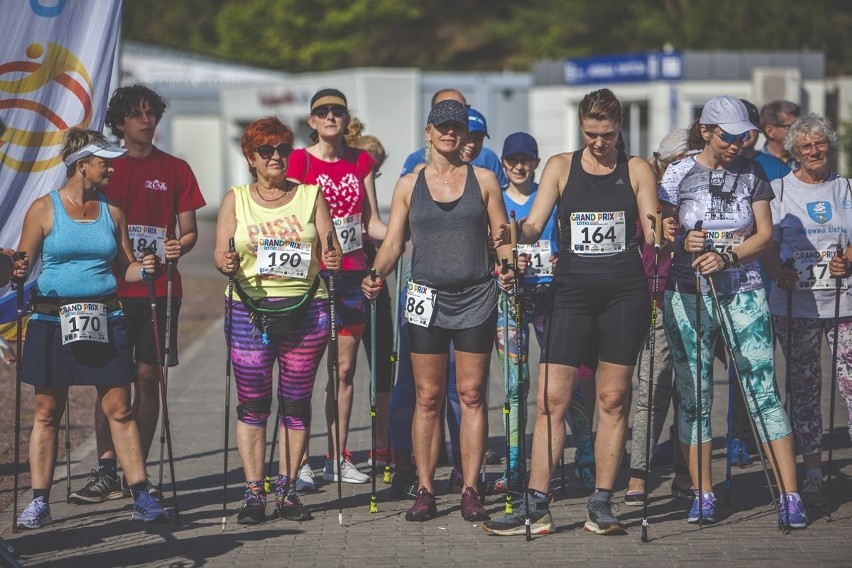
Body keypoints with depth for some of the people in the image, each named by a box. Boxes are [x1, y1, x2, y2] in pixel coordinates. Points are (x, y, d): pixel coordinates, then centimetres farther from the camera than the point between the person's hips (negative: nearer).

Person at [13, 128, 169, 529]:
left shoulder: (111, 212, 10)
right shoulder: (44, 209, 1)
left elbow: (123, 268, 14)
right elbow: (23, 264, 2)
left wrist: (142, 270, -6)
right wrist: (18, 272, -20)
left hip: (105, 322, 2)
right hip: (52, 321, -2)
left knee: (120, 410, 0)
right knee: (46, 412, 3)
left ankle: (141, 497, 4)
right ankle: (39, 502, 9)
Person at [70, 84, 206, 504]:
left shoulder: (175, 170, 8)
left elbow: (190, 231, 9)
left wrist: (179, 246, -13)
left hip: (159, 288, 0)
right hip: (112, 288, 0)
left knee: (148, 376, 1)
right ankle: (106, 472, 0)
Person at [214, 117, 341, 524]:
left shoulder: (310, 195, 12)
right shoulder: (235, 199, 11)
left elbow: (329, 249, 7)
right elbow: (221, 254, 5)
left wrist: (333, 260, -15)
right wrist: (226, 263, -18)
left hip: (306, 308, 1)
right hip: (250, 310, -1)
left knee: (296, 402, 3)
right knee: (252, 404, -3)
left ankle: (288, 490, 10)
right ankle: (253, 494, 2)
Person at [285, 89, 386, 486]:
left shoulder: (360, 161, 11)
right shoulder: (300, 161, -2)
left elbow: (371, 223, 12)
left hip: (352, 271, 4)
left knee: (344, 368, 6)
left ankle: (337, 458, 13)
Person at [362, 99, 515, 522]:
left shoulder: (483, 180, 6)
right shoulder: (409, 185, 8)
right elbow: (393, 242, 4)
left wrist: (508, 269, -15)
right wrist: (376, 274, -14)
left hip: (475, 297, 0)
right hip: (426, 297, 0)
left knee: (472, 395, 0)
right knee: (428, 398, 1)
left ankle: (470, 491, 4)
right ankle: (425, 491, 5)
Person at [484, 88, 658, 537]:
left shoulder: (637, 170, 8)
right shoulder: (561, 167, 8)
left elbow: (653, 232, 2)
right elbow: (534, 226, 1)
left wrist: (661, 235, -21)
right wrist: (514, 234, -21)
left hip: (624, 294, 0)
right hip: (573, 292, 0)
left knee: (612, 399, 3)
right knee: (551, 399, -5)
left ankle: (601, 505, 9)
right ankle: (536, 508, -3)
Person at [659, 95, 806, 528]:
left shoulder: (751, 174, 6)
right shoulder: (679, 174, 1)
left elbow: (764, 234, 3)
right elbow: (662, 234, 1)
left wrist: (725, 256, -14)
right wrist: (683, 243, -21)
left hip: (743, 292, 0)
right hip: (688, 294, 0)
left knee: (763, 392, -6)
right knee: (693, 396, 3)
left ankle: (790, 496, -7)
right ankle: (702, 495, 12)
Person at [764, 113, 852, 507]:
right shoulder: (779, 190, 7)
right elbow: (768, 245, 3)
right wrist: (778, 273, -16)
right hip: (795, 303, 0)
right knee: (804, 385, 3)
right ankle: (812, 472, 9)